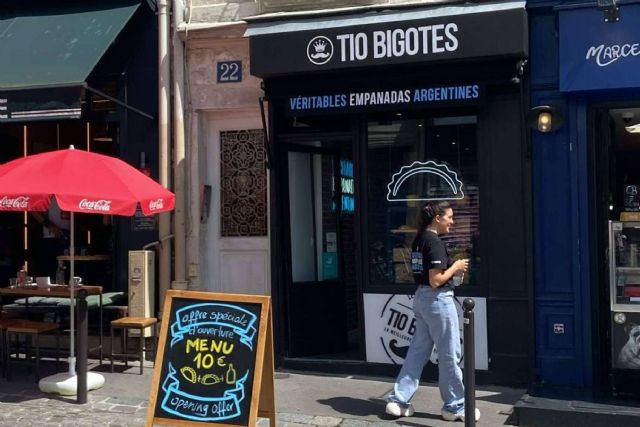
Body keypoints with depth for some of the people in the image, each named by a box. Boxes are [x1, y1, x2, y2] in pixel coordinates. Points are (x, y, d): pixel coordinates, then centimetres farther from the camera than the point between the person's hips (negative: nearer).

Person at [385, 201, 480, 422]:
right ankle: (455, 406, 15)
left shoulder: (419, 240, 10)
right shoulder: (435, 242, -18)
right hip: (438, 300, -9)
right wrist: (455, 267, -8)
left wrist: (453, 272, 11)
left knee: (418, 350, 13)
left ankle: (398, 400, 14)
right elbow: (436, 281, -21)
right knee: (449, 354, 3)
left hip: (421, 298, 9)